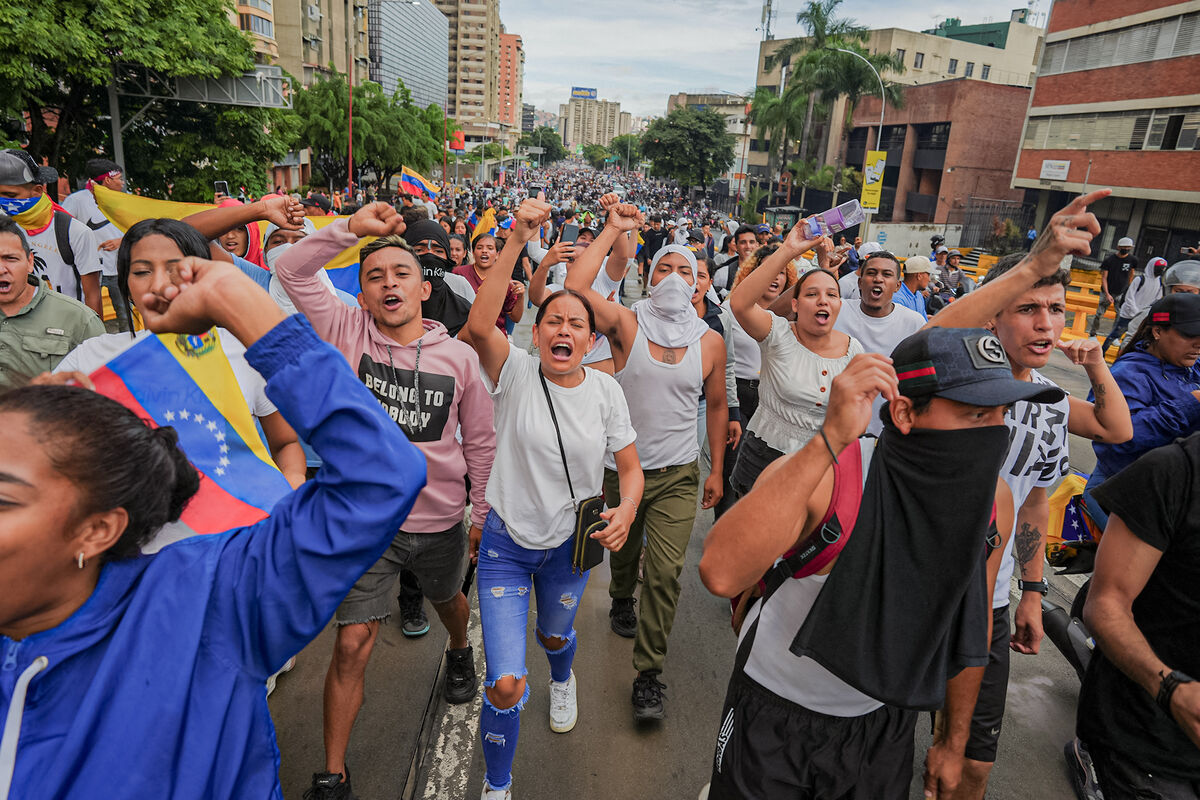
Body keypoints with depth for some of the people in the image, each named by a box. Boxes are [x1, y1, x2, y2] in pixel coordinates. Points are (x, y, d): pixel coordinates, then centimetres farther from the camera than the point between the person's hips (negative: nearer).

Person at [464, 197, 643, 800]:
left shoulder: (605, 390, -7)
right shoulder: (516, 372, -15)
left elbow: (631, 466, 0)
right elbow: (478, 325, -35)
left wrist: (625, 511, -21)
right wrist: (517, 241, -39)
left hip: (570, 544, 3)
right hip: (506, 543, -2)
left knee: (555, 634, 29)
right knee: (505, 684, -6)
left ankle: (563, 679, 69)